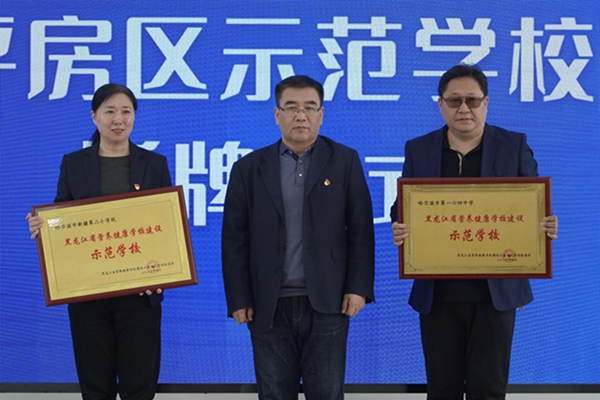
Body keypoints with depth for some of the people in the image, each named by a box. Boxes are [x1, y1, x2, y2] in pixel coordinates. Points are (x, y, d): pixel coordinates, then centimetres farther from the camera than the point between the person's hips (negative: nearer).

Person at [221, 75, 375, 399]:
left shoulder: (344, 161, 4)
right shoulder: (249, 168, 6)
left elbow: (360, 229, 0)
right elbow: (235, 239, 3)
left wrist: (359, 287, -8)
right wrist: (238, 299, -2)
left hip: (327, 303, -1)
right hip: (268, 306, 1)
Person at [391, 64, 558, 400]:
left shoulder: (514, 146, 4)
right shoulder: (418, 150, 7)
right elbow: (403, 208, 8)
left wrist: (547, 227, -18)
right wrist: (400, 229, -15)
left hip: (496, 291, -1)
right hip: (438, 293, 2)